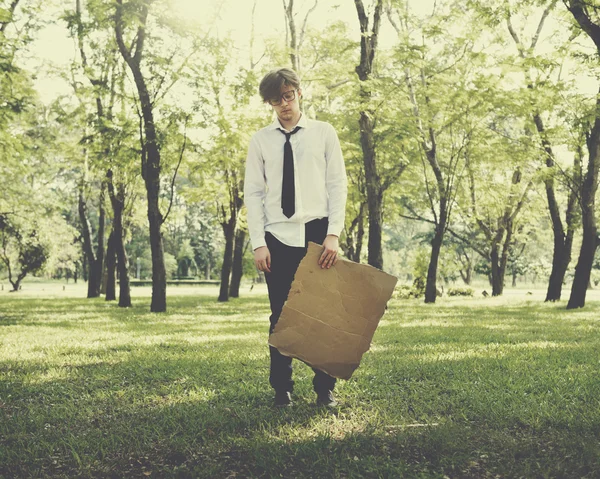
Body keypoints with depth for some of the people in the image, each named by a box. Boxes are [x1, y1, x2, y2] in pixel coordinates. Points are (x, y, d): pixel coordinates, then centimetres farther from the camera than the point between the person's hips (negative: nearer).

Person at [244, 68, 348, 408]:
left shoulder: (323, 133, 6)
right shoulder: (261, 140, 8)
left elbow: (338, 185, 2)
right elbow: (253, 193, 6)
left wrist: (333, 234, -9)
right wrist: (259, 243, -4)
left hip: (318, 235, -1)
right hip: (278, 238, 1)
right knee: (281, 317, 5)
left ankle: (325, 389, 13)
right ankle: (282, 389, 14)